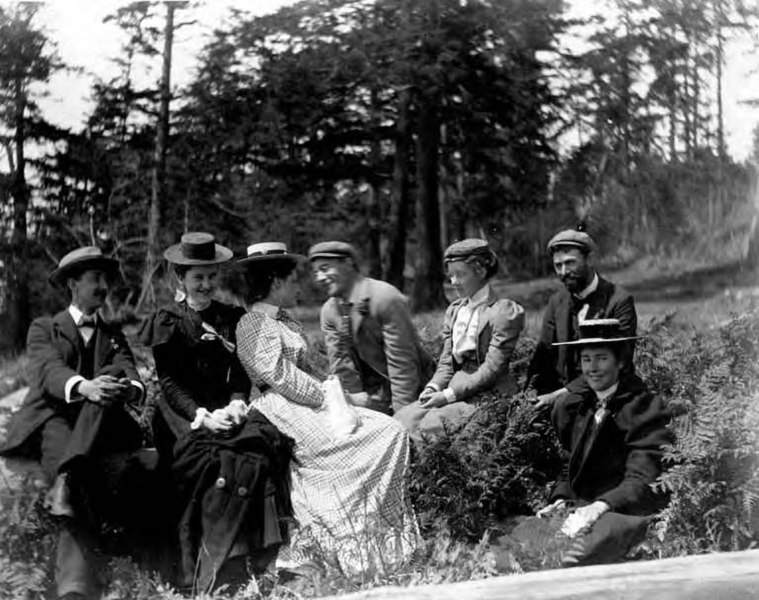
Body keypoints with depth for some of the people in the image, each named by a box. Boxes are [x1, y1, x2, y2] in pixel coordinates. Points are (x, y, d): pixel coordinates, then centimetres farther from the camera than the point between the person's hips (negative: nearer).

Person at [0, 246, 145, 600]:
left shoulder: (114, 336, 28)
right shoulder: (44, 328, 17)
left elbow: (128, 373, 6)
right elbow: (47, 371, -7)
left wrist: (131, 388, -24)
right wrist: (83, 387, -32)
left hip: (99, 428, 2)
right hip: (50, 418, -2)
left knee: (112, 377, -32)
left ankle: (66, 480, -52)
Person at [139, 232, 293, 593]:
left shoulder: (232, 318, 18)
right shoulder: (167, 322, 6)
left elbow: (240, 372, 13)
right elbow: (169, 382, -1)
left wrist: (237, 404, -8)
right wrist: (202, 416, -16)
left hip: (226, 410, 4)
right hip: (184, 415, -4)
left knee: (269, 441, -27)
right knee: (220, 459, -32)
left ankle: (262, 557, -25)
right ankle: (210, 573, -29)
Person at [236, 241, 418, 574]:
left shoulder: (283, 320, 22)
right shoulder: (255, 323, -7)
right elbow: (279, 375, -16)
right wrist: (327, 396, -13)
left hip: (304, 405, 10)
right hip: (282, 410, -10)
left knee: (389, 430, -3)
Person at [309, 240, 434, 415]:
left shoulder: (386, 299, -17)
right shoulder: (328, 311, 2)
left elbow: (401, 362, -19)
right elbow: (340, 363, 1)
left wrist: (402, 414, -21)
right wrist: (357, 397, -11)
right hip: (372, 396, 5)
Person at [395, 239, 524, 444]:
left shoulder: (505, 312, -7)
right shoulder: (454, 310, 16)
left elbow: (492, 369, -12)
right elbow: (447, 361, 15)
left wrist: (449, 395, -17)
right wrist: (433, 388, -6)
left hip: (489, 394, -7)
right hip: (456, 389, 7)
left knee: (432, 425, -29)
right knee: (402, 419, -16)